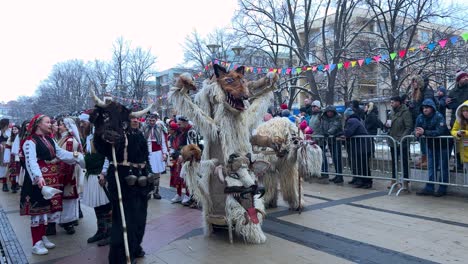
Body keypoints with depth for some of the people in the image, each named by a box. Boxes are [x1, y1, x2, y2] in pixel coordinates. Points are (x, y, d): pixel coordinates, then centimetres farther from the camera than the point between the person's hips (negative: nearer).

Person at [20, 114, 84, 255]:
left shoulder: (50, 140, 13)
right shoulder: (30, 141, -13)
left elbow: (61, 153, 9)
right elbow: (31, 161, -25)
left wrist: (76, 156, -5)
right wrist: (38, 177, -38)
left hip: (51, 180, 9)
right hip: (39, 181, -8)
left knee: (48, 207, 15)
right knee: (38, 209, -2)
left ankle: (42, 237, 30)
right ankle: (36, 244, 8)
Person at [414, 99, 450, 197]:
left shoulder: (439, 117, -22)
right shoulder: (420, 117, -4)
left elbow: (439, 132, -32)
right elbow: (416, 129, -5)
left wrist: (424, 132, -35)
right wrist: (417, 133, -28)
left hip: (442, 145, -6)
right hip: (431, 146, 6)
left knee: (443, 168, 3)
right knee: (431, 167, 10)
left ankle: (442, 189, 13)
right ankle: (429, 188, 17)